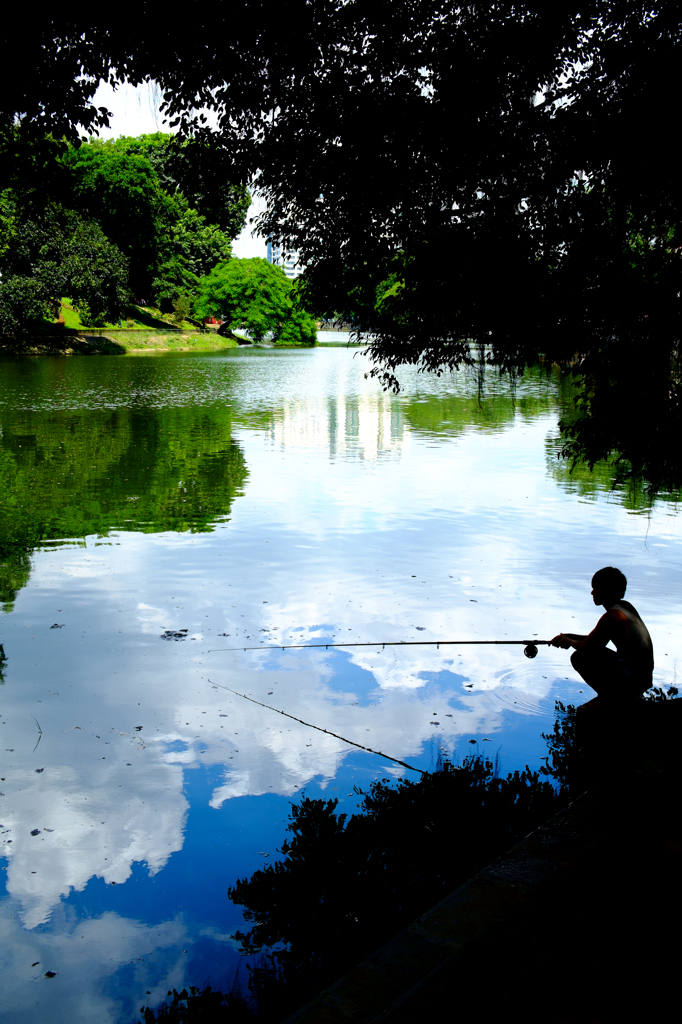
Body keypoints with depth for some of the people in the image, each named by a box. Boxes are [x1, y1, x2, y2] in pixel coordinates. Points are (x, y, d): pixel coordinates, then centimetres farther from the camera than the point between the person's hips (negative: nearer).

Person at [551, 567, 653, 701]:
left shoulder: (612, 615, -19)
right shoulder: (626, 607, 9)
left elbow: (585, 647, -13)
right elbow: (595, 640, 19)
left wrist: (570, 641, 7)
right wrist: (570, 637, 13)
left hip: (630, 684, -9)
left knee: (579, 657, -4)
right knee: (596, 652, 22)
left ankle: (610, 696, 1)